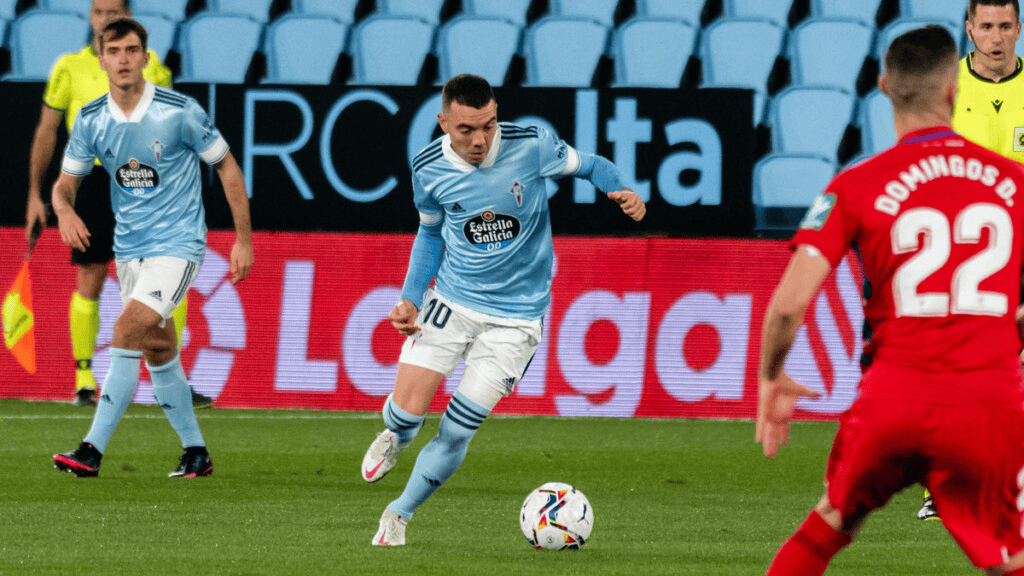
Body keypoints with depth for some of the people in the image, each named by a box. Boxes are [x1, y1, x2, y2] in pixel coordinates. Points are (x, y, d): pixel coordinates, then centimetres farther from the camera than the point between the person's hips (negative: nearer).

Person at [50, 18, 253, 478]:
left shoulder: (179, 112, -15)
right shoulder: (91, 120, -2)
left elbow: (227, 166, -4)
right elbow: (66, 182, 5)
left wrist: (243, 239, -4)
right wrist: (64, 210, -21)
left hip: (177, 245, -6)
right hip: (129, 248, 6)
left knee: (128, 331, -20)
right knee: (158, 351, 10)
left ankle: (93, 450, -22)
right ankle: (195, 452, 24)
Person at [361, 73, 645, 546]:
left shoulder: (530, 145, -16)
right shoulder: (430, 169, -8)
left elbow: (588, 165, 0)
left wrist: (621, 191, -21)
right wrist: (410, 297, 1)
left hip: (515, 316, -1)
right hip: (450, 301, 1)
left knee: (456, 433, -6)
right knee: (407, 412, -10)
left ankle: (399, 514, 18)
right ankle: (394, 437, 30)